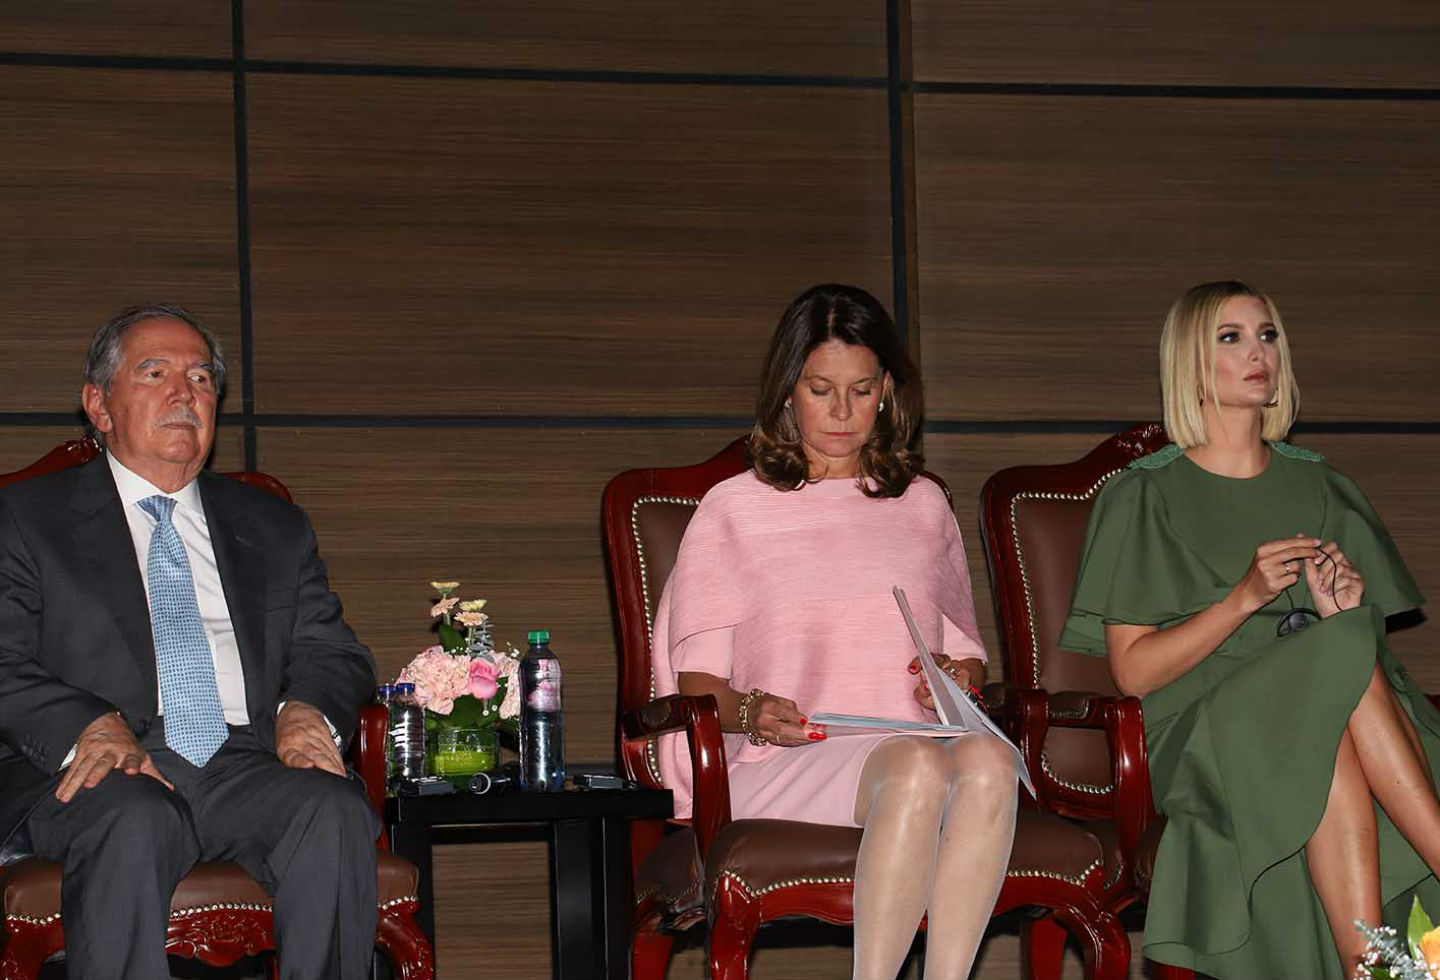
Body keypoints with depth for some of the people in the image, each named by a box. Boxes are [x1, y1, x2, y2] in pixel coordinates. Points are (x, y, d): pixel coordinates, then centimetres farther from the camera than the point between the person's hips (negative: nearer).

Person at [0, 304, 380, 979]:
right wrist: (91, 727, -17)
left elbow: (333, 653, 21)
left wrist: (305, 710, -4)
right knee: (134, 822, -38)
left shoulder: (274, 528, 27)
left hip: (246, 766, 3)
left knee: (334, 811, -31)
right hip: (103, 772, -3)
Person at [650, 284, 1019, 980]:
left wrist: (961, 677, 2)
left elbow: (966, 651, 27)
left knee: (989, 760, -35)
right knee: (916, 766, -37)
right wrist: (751, 711, -13)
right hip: (780, 763, -3)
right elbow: (697, 682, 9)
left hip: (920, 744, 3)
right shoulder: (734, 509, 16)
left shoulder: (922, 505, 26)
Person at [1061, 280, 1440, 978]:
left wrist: (1340, 616, -4)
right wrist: (1246, 596, -13)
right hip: (1206, 730, -3)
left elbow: (1367, 638, 20)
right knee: (1350, 660, -32)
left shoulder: (1317, 488, 19)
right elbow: (1133, 671, -2)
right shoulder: (1144, 497, 6)